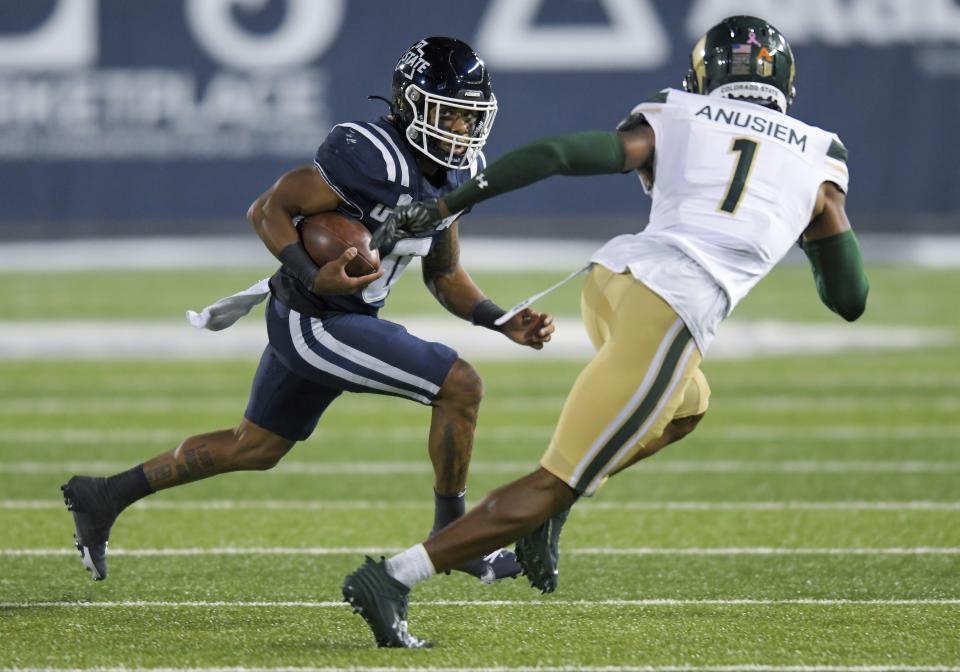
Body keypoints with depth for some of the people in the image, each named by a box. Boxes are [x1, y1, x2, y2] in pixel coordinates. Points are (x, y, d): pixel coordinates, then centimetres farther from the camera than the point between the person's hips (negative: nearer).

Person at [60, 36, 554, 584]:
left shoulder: (458, 173, 3)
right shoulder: (373, 159, -25)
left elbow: (444, 276, 13)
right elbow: (268, 210, -20)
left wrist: (508, 324, 1)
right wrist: (315, 278, -33)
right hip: (315, 325, -10)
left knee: (255, 449, 22)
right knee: (461, 385, -14)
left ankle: (104, 497, 32)